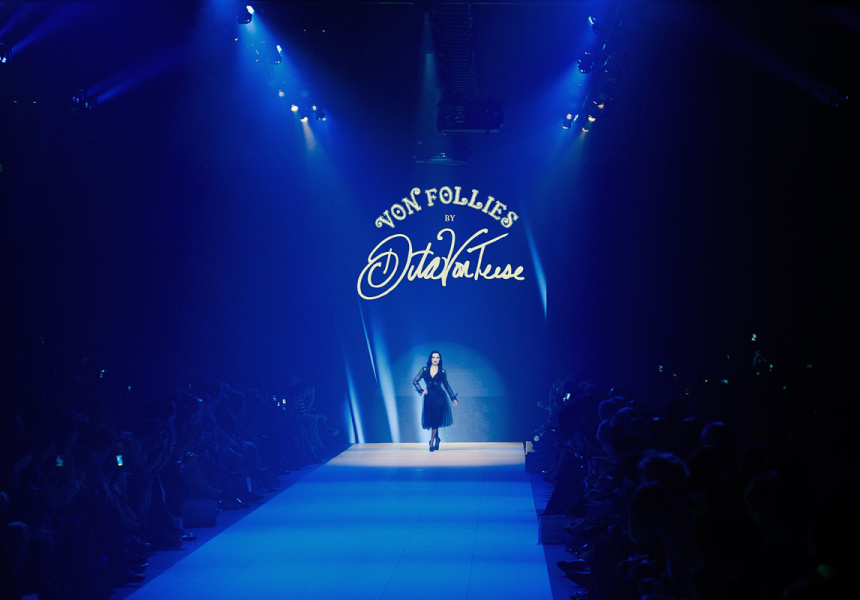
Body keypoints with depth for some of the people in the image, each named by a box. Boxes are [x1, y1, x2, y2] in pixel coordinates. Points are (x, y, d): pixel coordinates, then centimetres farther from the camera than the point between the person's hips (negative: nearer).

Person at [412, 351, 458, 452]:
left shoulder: (442, 372, 5)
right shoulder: (424, 370, 6)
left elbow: (446, 386, 12)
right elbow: (415, 381, 9)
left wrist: (453, 398, 11)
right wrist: (421, 391, -2)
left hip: (439, 397, -1)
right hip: (429, 397, 1)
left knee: (436, 420, -8)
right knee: (431, 419, 1)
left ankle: (432, 443, -4)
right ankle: (436, 439, 22)